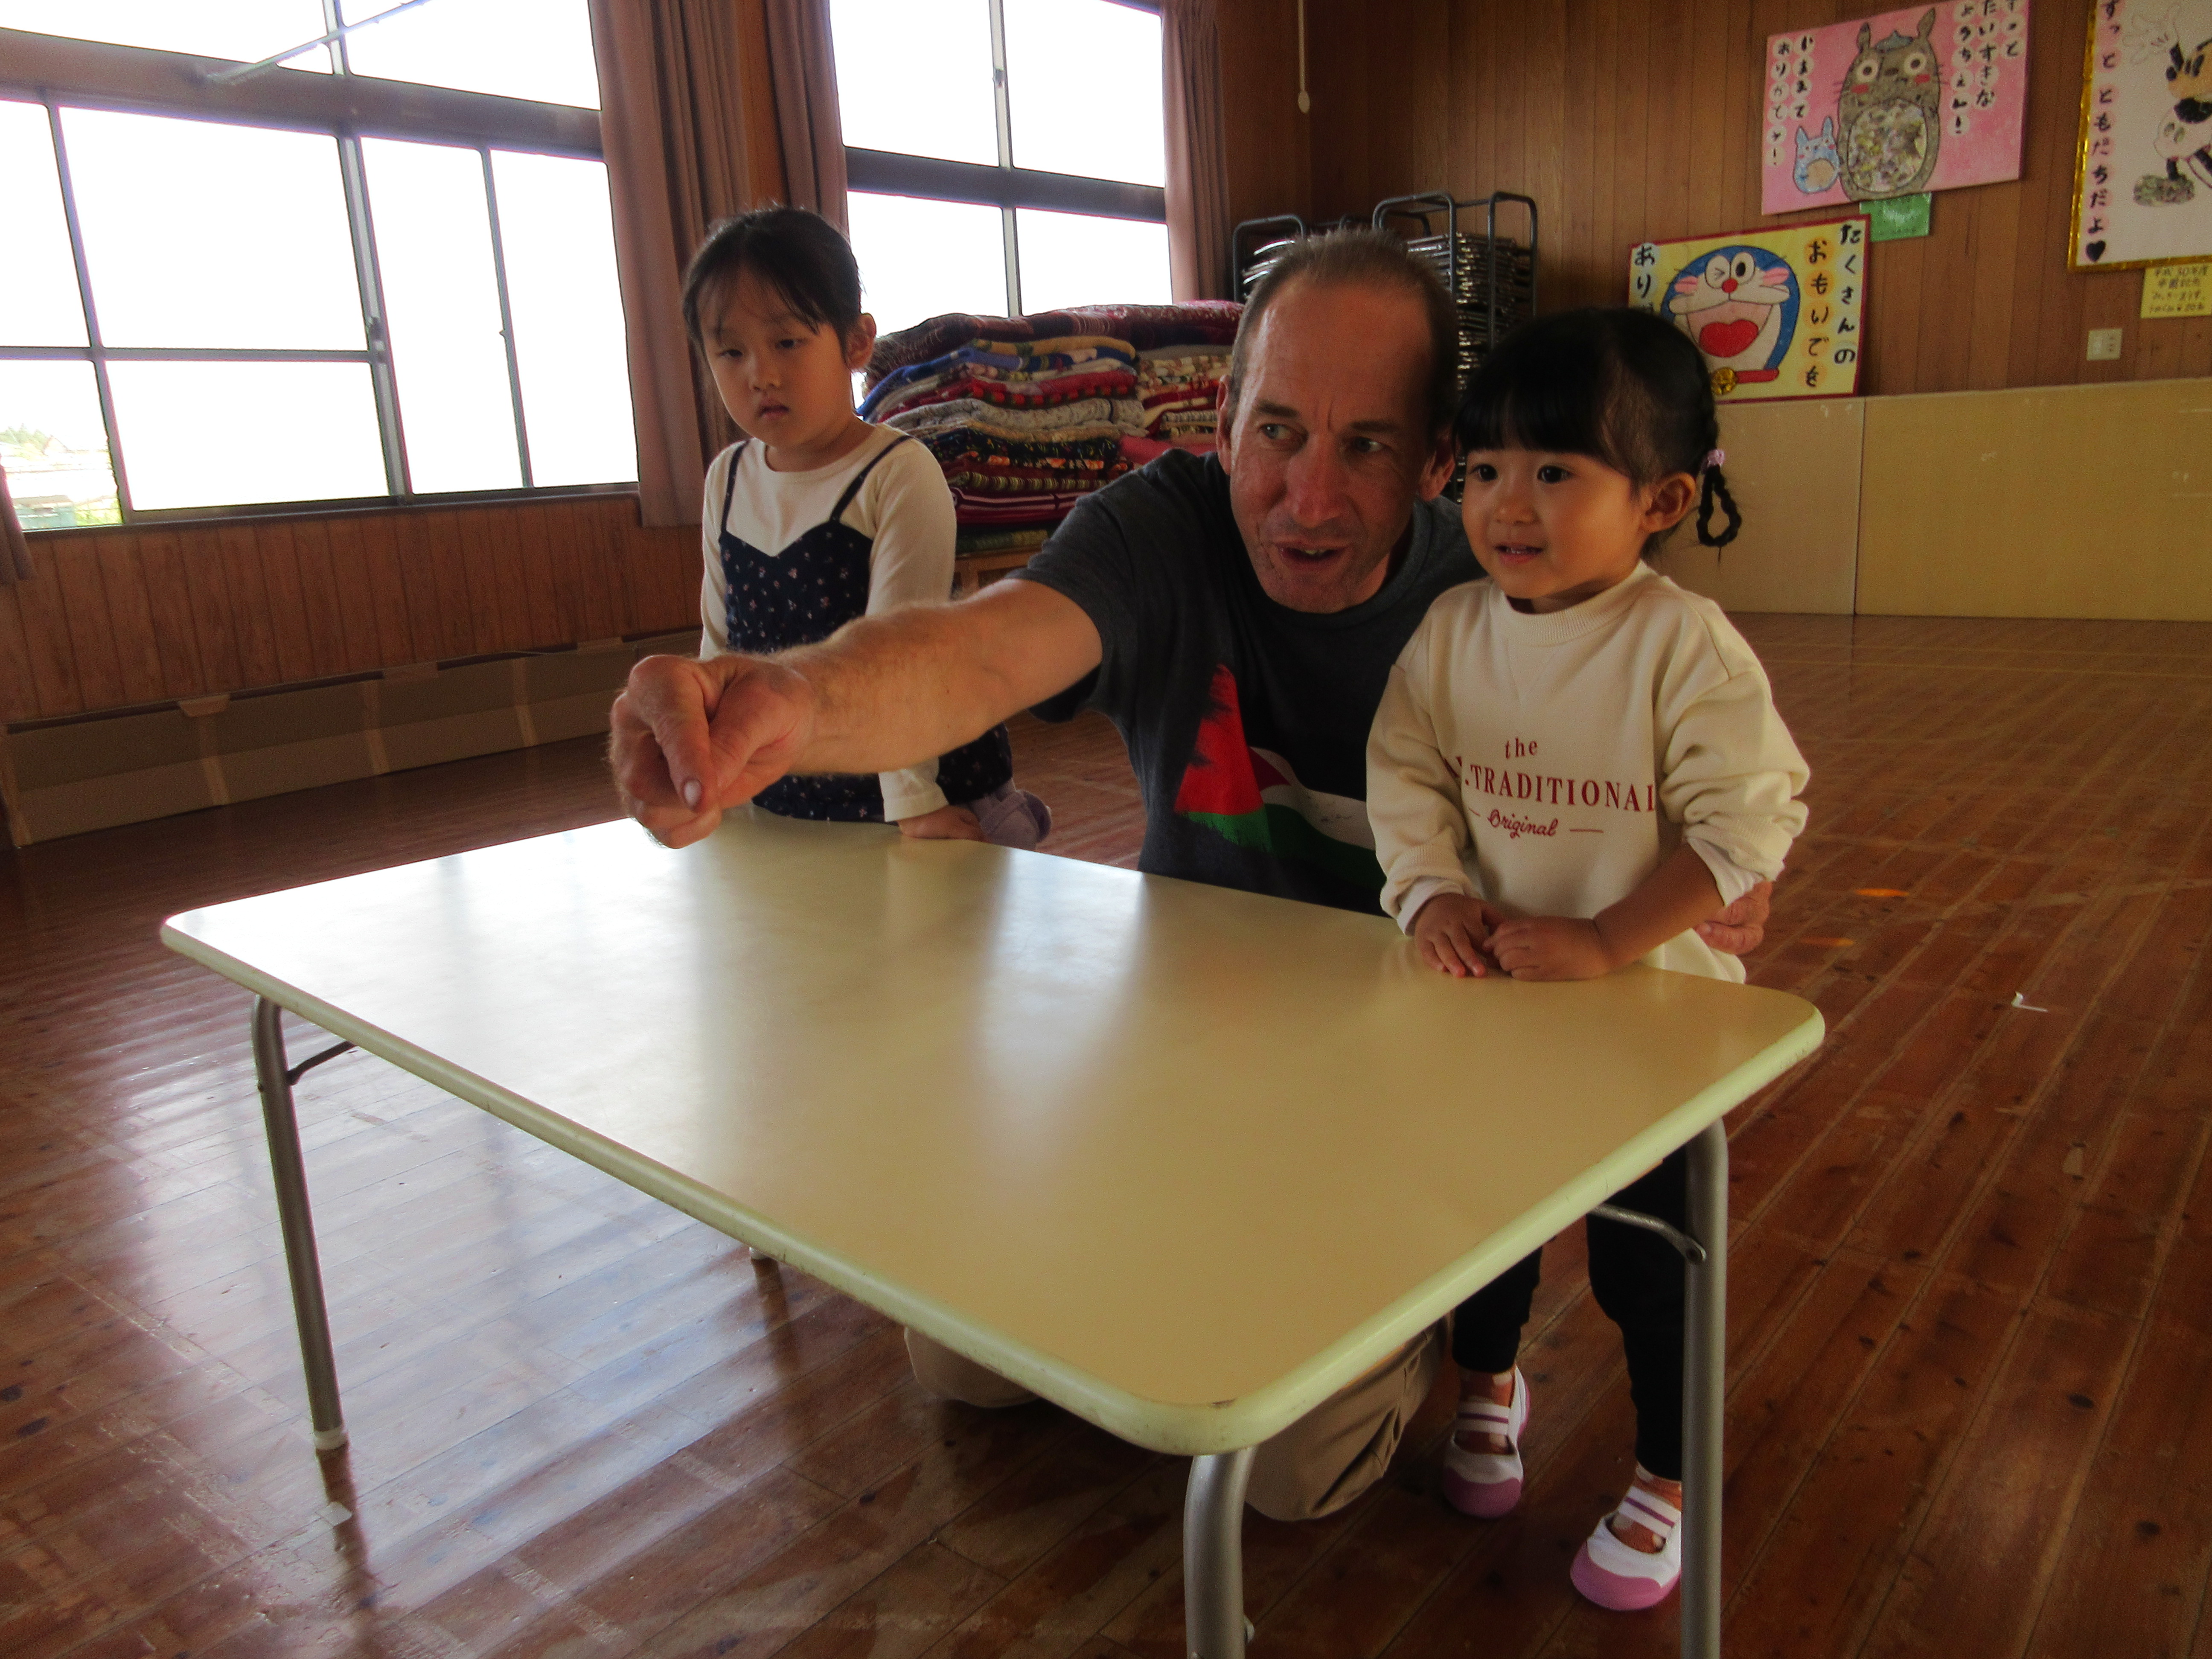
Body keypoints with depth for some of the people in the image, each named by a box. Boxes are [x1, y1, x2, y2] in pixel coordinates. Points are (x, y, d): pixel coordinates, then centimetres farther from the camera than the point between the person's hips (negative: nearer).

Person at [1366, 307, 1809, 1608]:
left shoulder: (1686, 645, -19)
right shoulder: (1449, 633, -5)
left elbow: (1748, 824, -21)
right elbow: (1406, 776, -1)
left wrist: (1604, 941, -26)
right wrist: (1430, 893, -18)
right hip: (1488, 1000, 4)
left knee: (1646, 1259, 9)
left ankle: (1668, 1482, 35)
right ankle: (1491, 1378, 52)